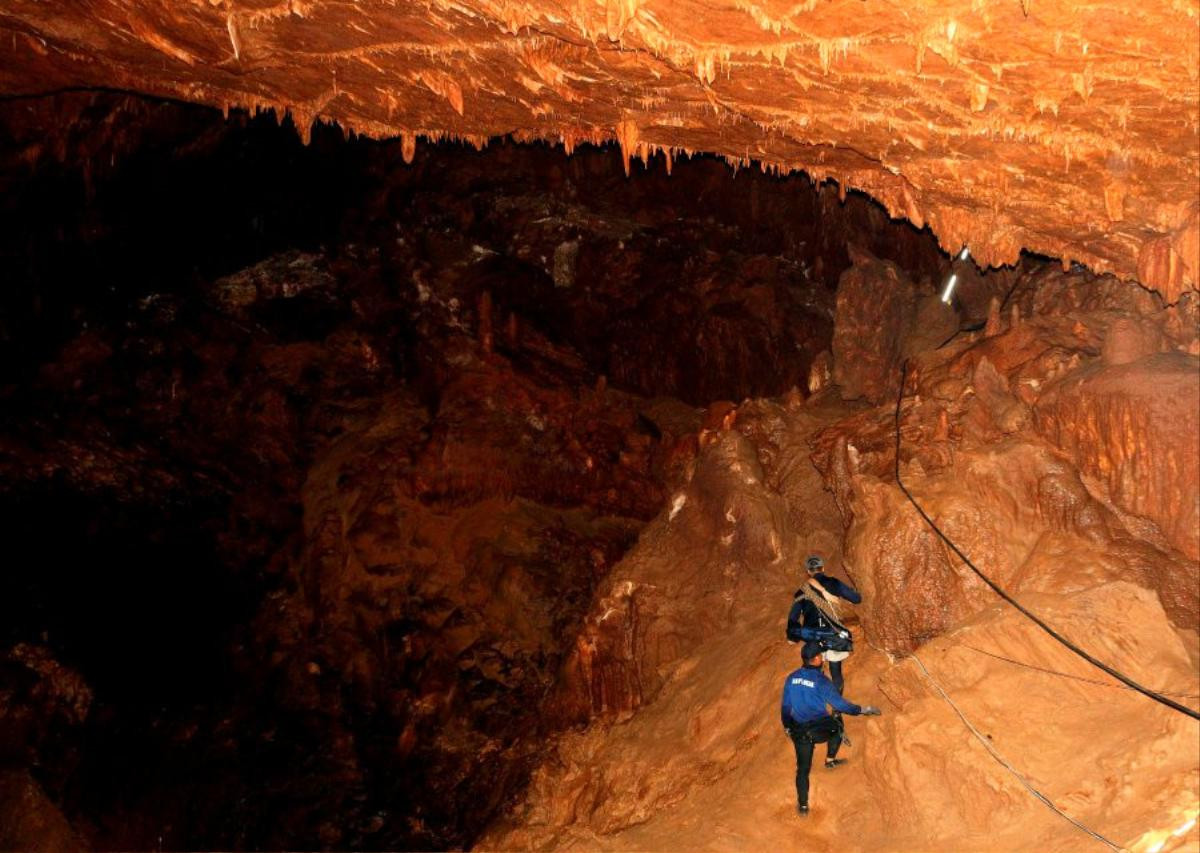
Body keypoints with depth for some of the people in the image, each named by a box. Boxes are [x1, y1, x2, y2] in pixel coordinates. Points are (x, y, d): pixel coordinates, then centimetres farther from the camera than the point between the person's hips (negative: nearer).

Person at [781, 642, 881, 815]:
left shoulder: (792, 678, 0)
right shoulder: (821, 681, -15)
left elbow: (786, 706, 8)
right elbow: (840, 704, -11)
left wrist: (787, 726, 24)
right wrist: (863, 710, 1)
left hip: (799, 731, 4)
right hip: (820, 730, -3)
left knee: (803, 768, 15)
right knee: (837, 725, 30)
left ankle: (803, 805, 15)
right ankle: (830, 760, 34)